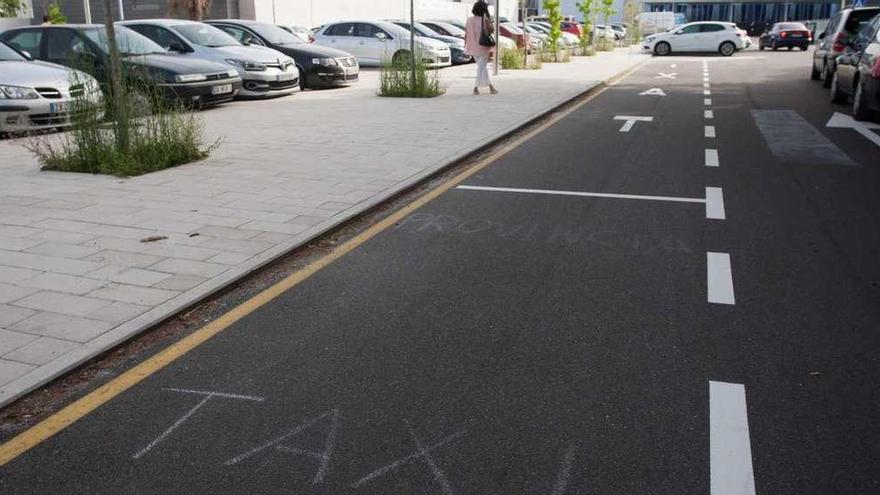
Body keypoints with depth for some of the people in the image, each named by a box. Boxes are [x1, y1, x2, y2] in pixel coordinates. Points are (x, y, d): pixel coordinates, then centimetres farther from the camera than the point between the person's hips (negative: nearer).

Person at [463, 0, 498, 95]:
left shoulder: (469, 20, 2)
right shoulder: (485, 20, -12)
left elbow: (466, 35, 3)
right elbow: (492, 30, -2)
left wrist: (467, 47, 10)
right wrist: (489, 18, 3)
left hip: (473, 48, 5)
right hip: (483, 47, -5)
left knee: (482, 66, 18)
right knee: (481, 67, 2)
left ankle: (490, 86, 21)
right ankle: (476, 87, -4)